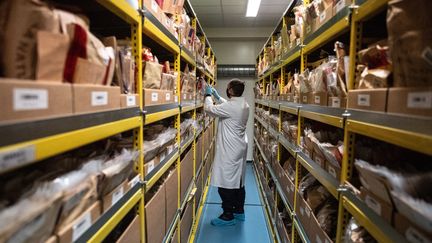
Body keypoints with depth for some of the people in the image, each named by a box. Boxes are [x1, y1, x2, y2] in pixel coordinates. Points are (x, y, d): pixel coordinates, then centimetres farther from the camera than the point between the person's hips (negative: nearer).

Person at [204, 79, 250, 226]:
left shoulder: (231, 106, -22)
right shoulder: (243, 105, 8)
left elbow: (209, 109, -17)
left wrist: (208, 95, 0)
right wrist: (216, 96, 26)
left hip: (229, 151, -10)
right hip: (239, 148, 10)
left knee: (226, 183, 1)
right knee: (238, 181, 17)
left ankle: (228, 216, 11)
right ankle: (239, 211, 30)